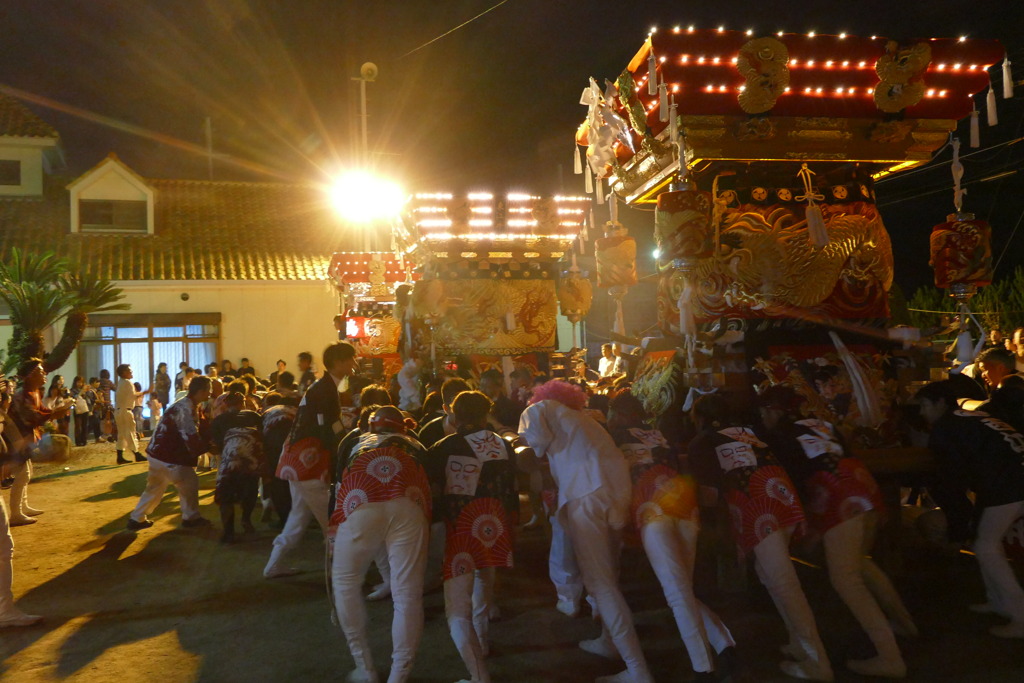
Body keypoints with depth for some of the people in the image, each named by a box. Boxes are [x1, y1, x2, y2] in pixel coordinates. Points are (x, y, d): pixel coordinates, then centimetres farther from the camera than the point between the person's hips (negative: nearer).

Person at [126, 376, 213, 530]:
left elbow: (201, 429, 9)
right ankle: (191, 517, 13)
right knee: (189, 481, 1)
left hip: (160, 452, 10)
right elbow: (192, 439, -28)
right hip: (166, 455, -10)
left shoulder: (190, 406, 9)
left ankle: (137, 519, 30)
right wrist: (210, 445, -13)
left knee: (155, 487, 20)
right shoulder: (185, 409, -24)